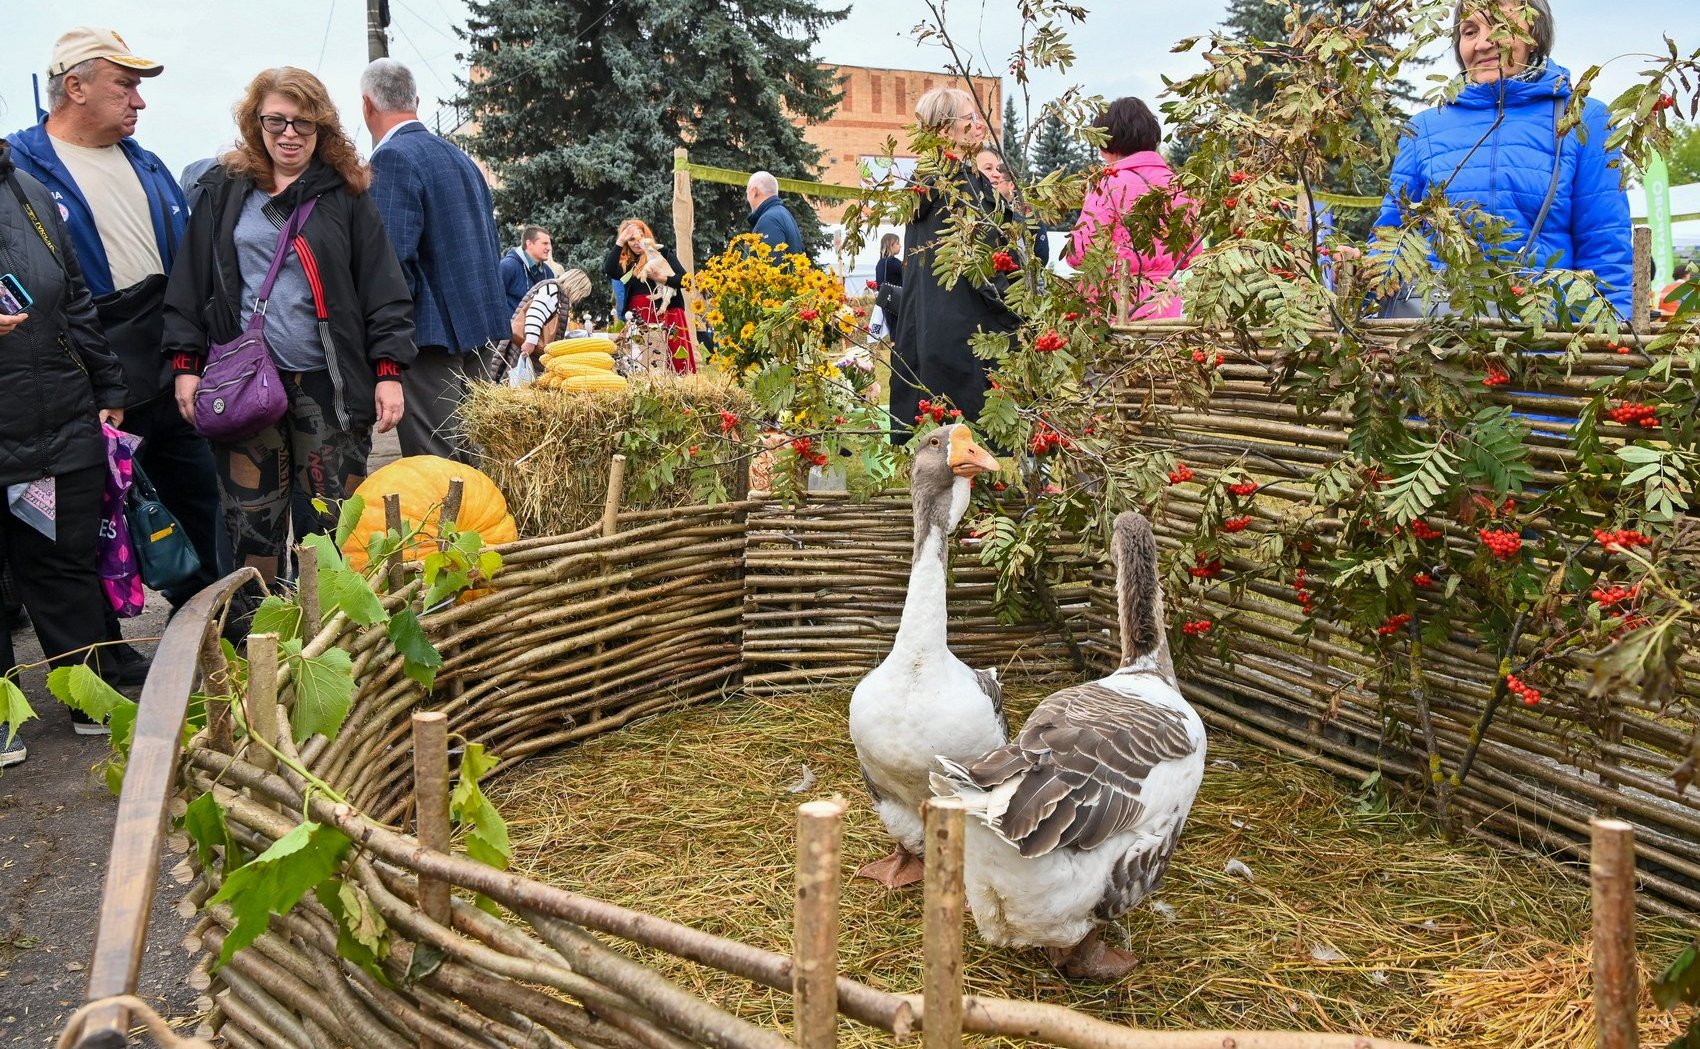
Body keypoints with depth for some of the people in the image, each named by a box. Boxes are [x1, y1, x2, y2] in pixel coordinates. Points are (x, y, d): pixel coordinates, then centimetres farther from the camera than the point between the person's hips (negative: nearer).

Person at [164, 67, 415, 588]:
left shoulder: (346, 193, 6)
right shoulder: (225, 190, 10)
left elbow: (383, 289, 1)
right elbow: (190, 283, 10)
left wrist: (388, 370, -6)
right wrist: (186, 362, 2)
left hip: (329, 385, -1)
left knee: (336, 524, 1)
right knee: (250, 520, 5)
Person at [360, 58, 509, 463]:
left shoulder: (392, 158, -11)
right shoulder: (459, 157, 15)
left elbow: (393, 258, -19)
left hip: (433, 330, -8)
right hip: (482, 326, 8)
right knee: (472, 456, 13)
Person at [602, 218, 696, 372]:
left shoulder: (663, 253, 6)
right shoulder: (627, 263, 14)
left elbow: (686, 280, 0)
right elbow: (609, 271, -6)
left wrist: (663, 278, -13)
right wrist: (619, 242, -3)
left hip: (666, 315, -3)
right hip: (638, 319, 3)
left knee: (676, 363, -12)